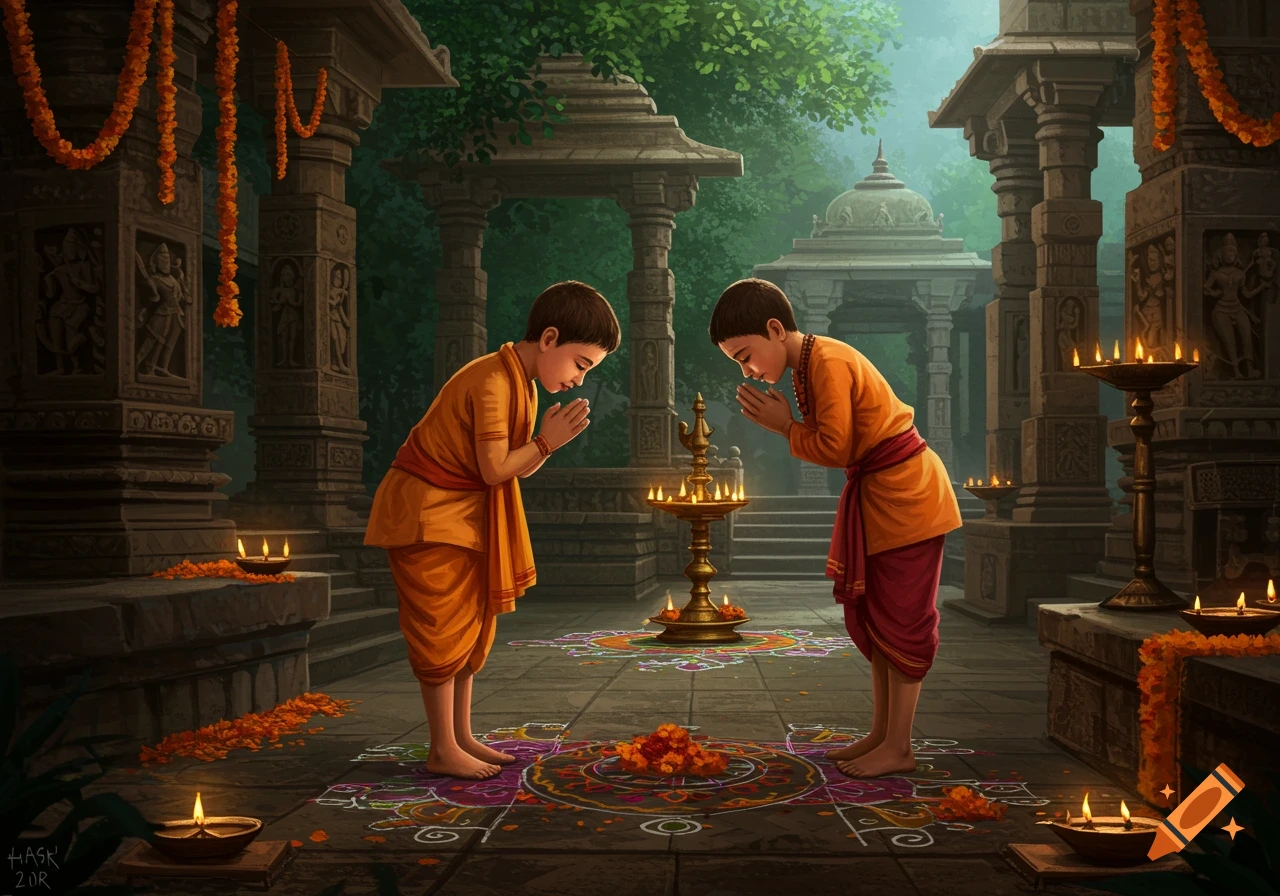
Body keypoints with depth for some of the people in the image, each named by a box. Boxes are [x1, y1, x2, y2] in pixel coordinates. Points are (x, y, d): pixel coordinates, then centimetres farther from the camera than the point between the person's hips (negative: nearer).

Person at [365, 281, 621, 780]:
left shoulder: (523, 384, 8)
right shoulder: (493, 382, -23)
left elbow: (518, 469, 6)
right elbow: (496, 470, -24)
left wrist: (552, 439, -11)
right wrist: (546, 442, -16)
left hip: (463, 515, 10)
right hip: (426, 513, -10)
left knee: (472, 625, 11)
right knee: (444, 627, -6)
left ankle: (462, 738, 18)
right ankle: (443, 751, 1)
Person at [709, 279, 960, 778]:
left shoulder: (827, 362, -20)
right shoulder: (807, 365, 10)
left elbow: (834, 448, -23)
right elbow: (837, 444, 8)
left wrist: (785, 427, -9)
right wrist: (782, 423, -5)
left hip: (903, 493, -10)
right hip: (877, 493, 10)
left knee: (899, 617, -4)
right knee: (872, 614, 14)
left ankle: (898, 748, 3)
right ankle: (881, 733, 22)